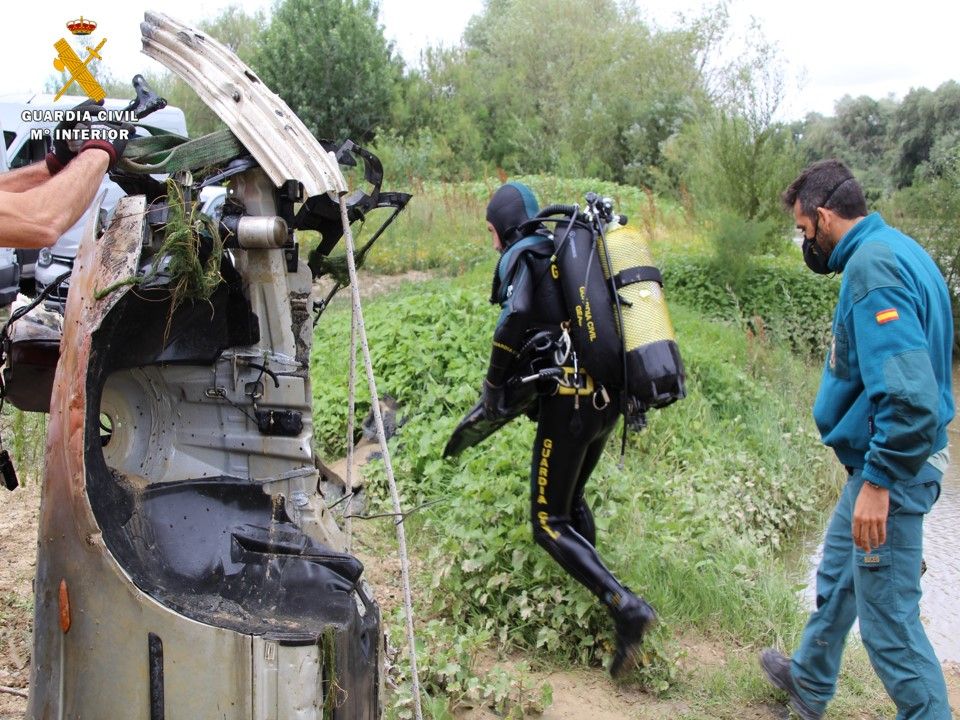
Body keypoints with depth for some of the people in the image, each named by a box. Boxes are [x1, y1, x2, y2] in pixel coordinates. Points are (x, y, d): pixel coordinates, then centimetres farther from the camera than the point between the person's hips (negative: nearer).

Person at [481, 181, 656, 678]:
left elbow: (516, 316, -22)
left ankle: (624, 605, -13)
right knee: (571, 498, 26)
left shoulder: (521, 256, -4)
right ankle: (594, 594, 30)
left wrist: (494, 385, -12)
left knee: (550, 522, 0)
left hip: (570, 401, -8)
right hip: (610, 396, 8)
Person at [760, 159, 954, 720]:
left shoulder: (873, 266, -23)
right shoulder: (893, 251, 10)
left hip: (891, 467, -11)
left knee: (888, 617, 0)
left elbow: (908, 392, -31)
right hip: (883, 459, 11)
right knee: (837, 578, 26)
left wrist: (879, 480, -26)